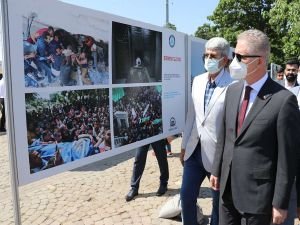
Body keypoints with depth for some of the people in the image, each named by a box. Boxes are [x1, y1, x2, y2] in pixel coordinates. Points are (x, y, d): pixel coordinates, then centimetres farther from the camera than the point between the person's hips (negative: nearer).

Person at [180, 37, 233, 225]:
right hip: (195, 150, 6)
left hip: (219, 153, -5)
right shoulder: (198, 80, 5)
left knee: (219, 201, 14)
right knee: (186, 195, 14)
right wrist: (184, 146, 13)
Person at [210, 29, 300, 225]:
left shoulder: (283, 99, -17)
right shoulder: (232, 90, 3)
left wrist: (280, 203, -10)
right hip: (228, 187, 6)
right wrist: (217, 170, 13)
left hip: (257, 193, -5)